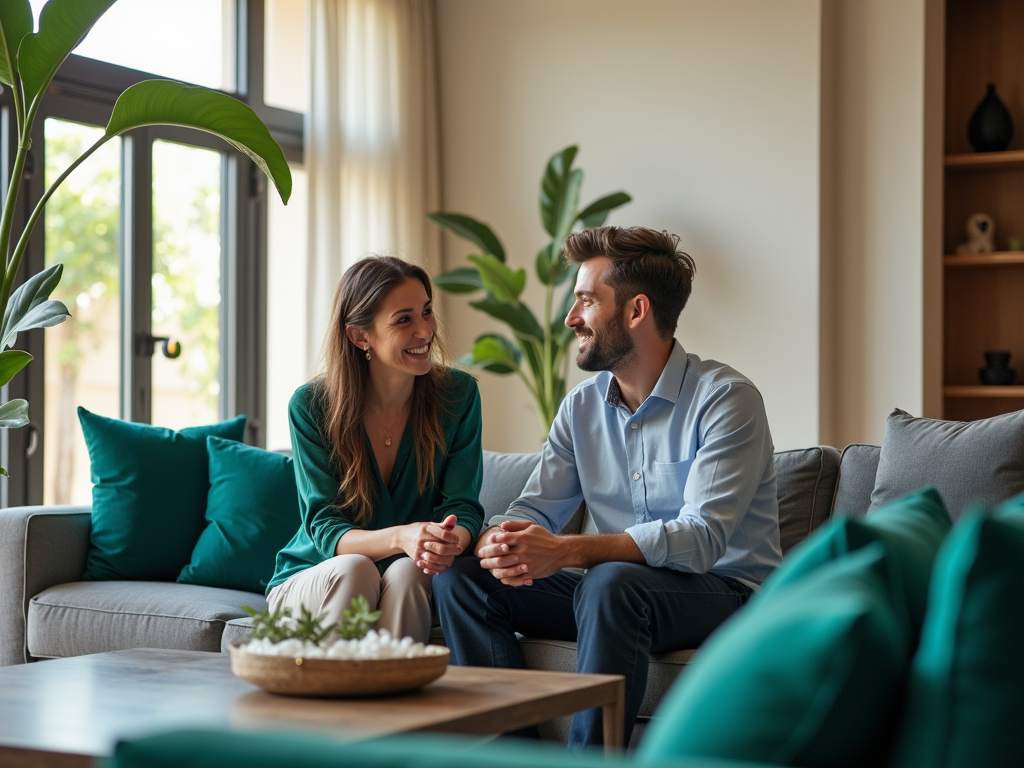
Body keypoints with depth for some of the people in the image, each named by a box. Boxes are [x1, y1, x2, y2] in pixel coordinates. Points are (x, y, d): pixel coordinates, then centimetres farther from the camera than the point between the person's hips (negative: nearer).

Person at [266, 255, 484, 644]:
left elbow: (463, 507, -8)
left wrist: (450, 540, -35)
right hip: (311, 581, -1)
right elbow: (325, 528, -15)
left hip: (407, 595, 1)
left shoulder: (457, 395, -5)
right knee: (353, 569, -34)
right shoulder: (311, 406, -11)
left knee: (407, 572, -33)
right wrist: (400, 537, -37)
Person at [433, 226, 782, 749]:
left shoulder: (726, 399, -14)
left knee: (612, 582, -38)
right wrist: (499, 543, -21)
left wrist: (567, 551, -34)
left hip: (723, 592, -6)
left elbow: (702, 538, -24)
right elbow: (536, 508, 5)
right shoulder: (582, 406, 9)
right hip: (617, 592, 7)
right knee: (459, 577, -9)